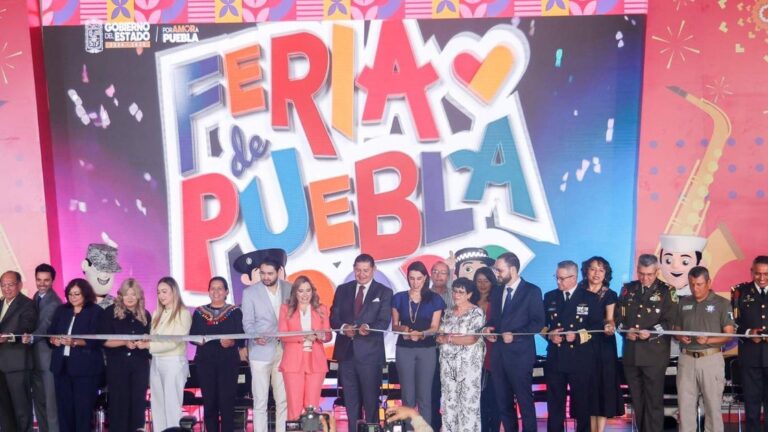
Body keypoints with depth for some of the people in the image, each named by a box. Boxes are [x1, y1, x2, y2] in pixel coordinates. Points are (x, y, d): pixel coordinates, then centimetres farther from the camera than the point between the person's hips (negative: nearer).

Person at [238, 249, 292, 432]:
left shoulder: (289, 288, 5)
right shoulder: (250, 292, -2)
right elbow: (248, 322, -2)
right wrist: (256, 336, -21)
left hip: (284, 351, 2)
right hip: (261, 352, -2)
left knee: (283, 400, 7)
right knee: (260, 401, 1)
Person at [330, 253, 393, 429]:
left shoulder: (384, 292, 0)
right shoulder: (342, 289, 10)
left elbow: (384, 321, -9)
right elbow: (333, 317, 5)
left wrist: (368, 328, -29)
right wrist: (343, 327, -17)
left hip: (369, 352, -3)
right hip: (346, 351, 3)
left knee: (371, 398, 4)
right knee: (350, 398, 13)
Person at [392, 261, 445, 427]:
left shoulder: (434, 299, 1)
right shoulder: (399, 298, 4)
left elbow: (434, 327, -2)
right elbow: (394, 325, 6)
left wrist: (421, 334, -21)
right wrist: (403, 329, -16)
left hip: (427, 350, -1)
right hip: (404, 350, 1)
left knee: (424, 395, 2)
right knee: (408, 396, 4)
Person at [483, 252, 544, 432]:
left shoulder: (532, 291, -5)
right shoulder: (496, 291, 13)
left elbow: (538, 322, -9)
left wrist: (515, 335, -18)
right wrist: (489, 327, -1)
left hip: (520, 354, -6)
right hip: (498, 353, 6)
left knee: (525, 400, 1)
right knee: (503, 401, 11)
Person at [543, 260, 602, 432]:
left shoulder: (590, 298, 1)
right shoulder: (550, 297, 10)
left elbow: (597, 326, -4)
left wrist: (578, 335, -17)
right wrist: (550, 334, -8)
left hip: (581, 360, -2)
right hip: (555, 359, 3)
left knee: (582, 404, 9)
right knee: (554, 404, 7)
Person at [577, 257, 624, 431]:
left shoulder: (610, 295, 1)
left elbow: (610, 318, -11)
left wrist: (610, 327, -32)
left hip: (603, 347, -1)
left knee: (603, 387, -2)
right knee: (588, 388, 4)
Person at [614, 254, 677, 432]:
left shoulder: (666, 291, -1)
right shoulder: (627, 289, 10)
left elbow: (668, 321, -8)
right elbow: (617, 316, 9)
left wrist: (650, 333, -24)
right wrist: (625, 331, -10)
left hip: (654, 354, -4)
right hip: (631, 353, 4)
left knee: (654, 400, 1)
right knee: (637, 399, 13)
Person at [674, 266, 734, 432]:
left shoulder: (722, 304, -1)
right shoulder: (683, 303, 11)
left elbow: (729, 334, -4)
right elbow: (677, 329, 16)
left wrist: (708, 340, -20)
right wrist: (680, 337, -7)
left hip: (711, 359, -3)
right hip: (686, 359, 3)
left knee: (712, 404, 4)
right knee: (685, 404, 4)